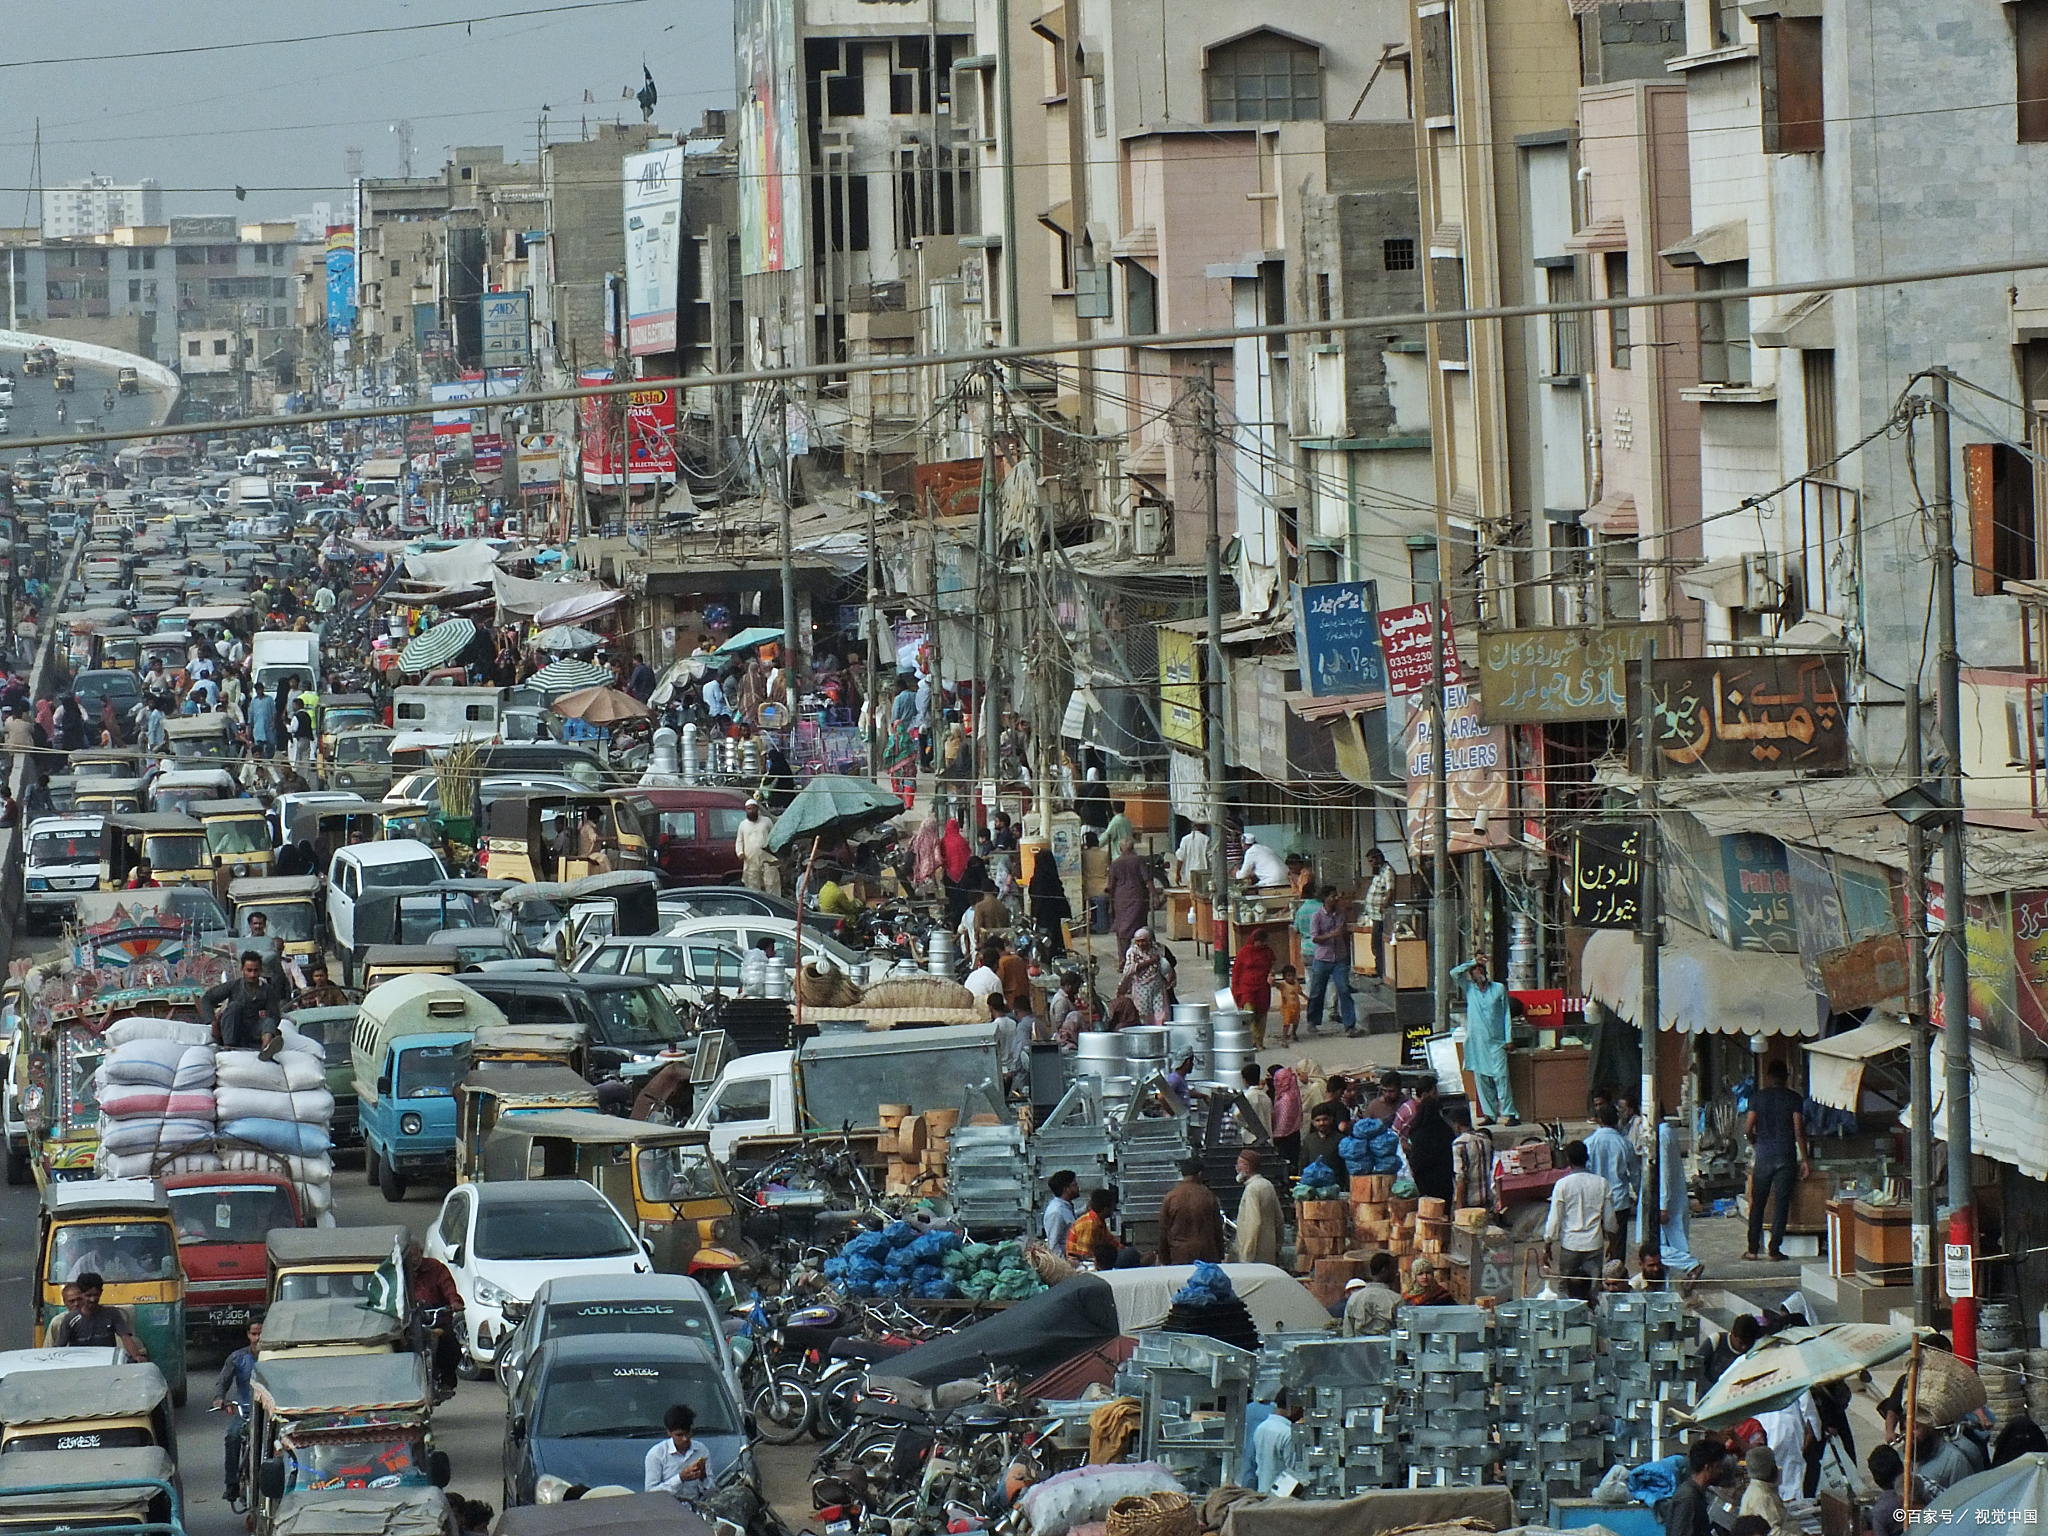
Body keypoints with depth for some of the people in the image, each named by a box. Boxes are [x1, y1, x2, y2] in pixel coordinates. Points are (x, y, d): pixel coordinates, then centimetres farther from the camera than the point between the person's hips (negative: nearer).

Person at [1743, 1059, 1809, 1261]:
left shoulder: (1759, 1097, 1)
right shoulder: (1794, 1099, -1)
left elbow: (1748, 1129, -3)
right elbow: (1799, 1131, -6)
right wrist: (1804, 1159, -1)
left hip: (1763, 1155, 1)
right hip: (1786, 1157, -1)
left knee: (1757, 1204, 8)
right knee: (1781, 1204, 3)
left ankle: (1752, 1249, 8)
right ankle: (1774, 1249, 0)